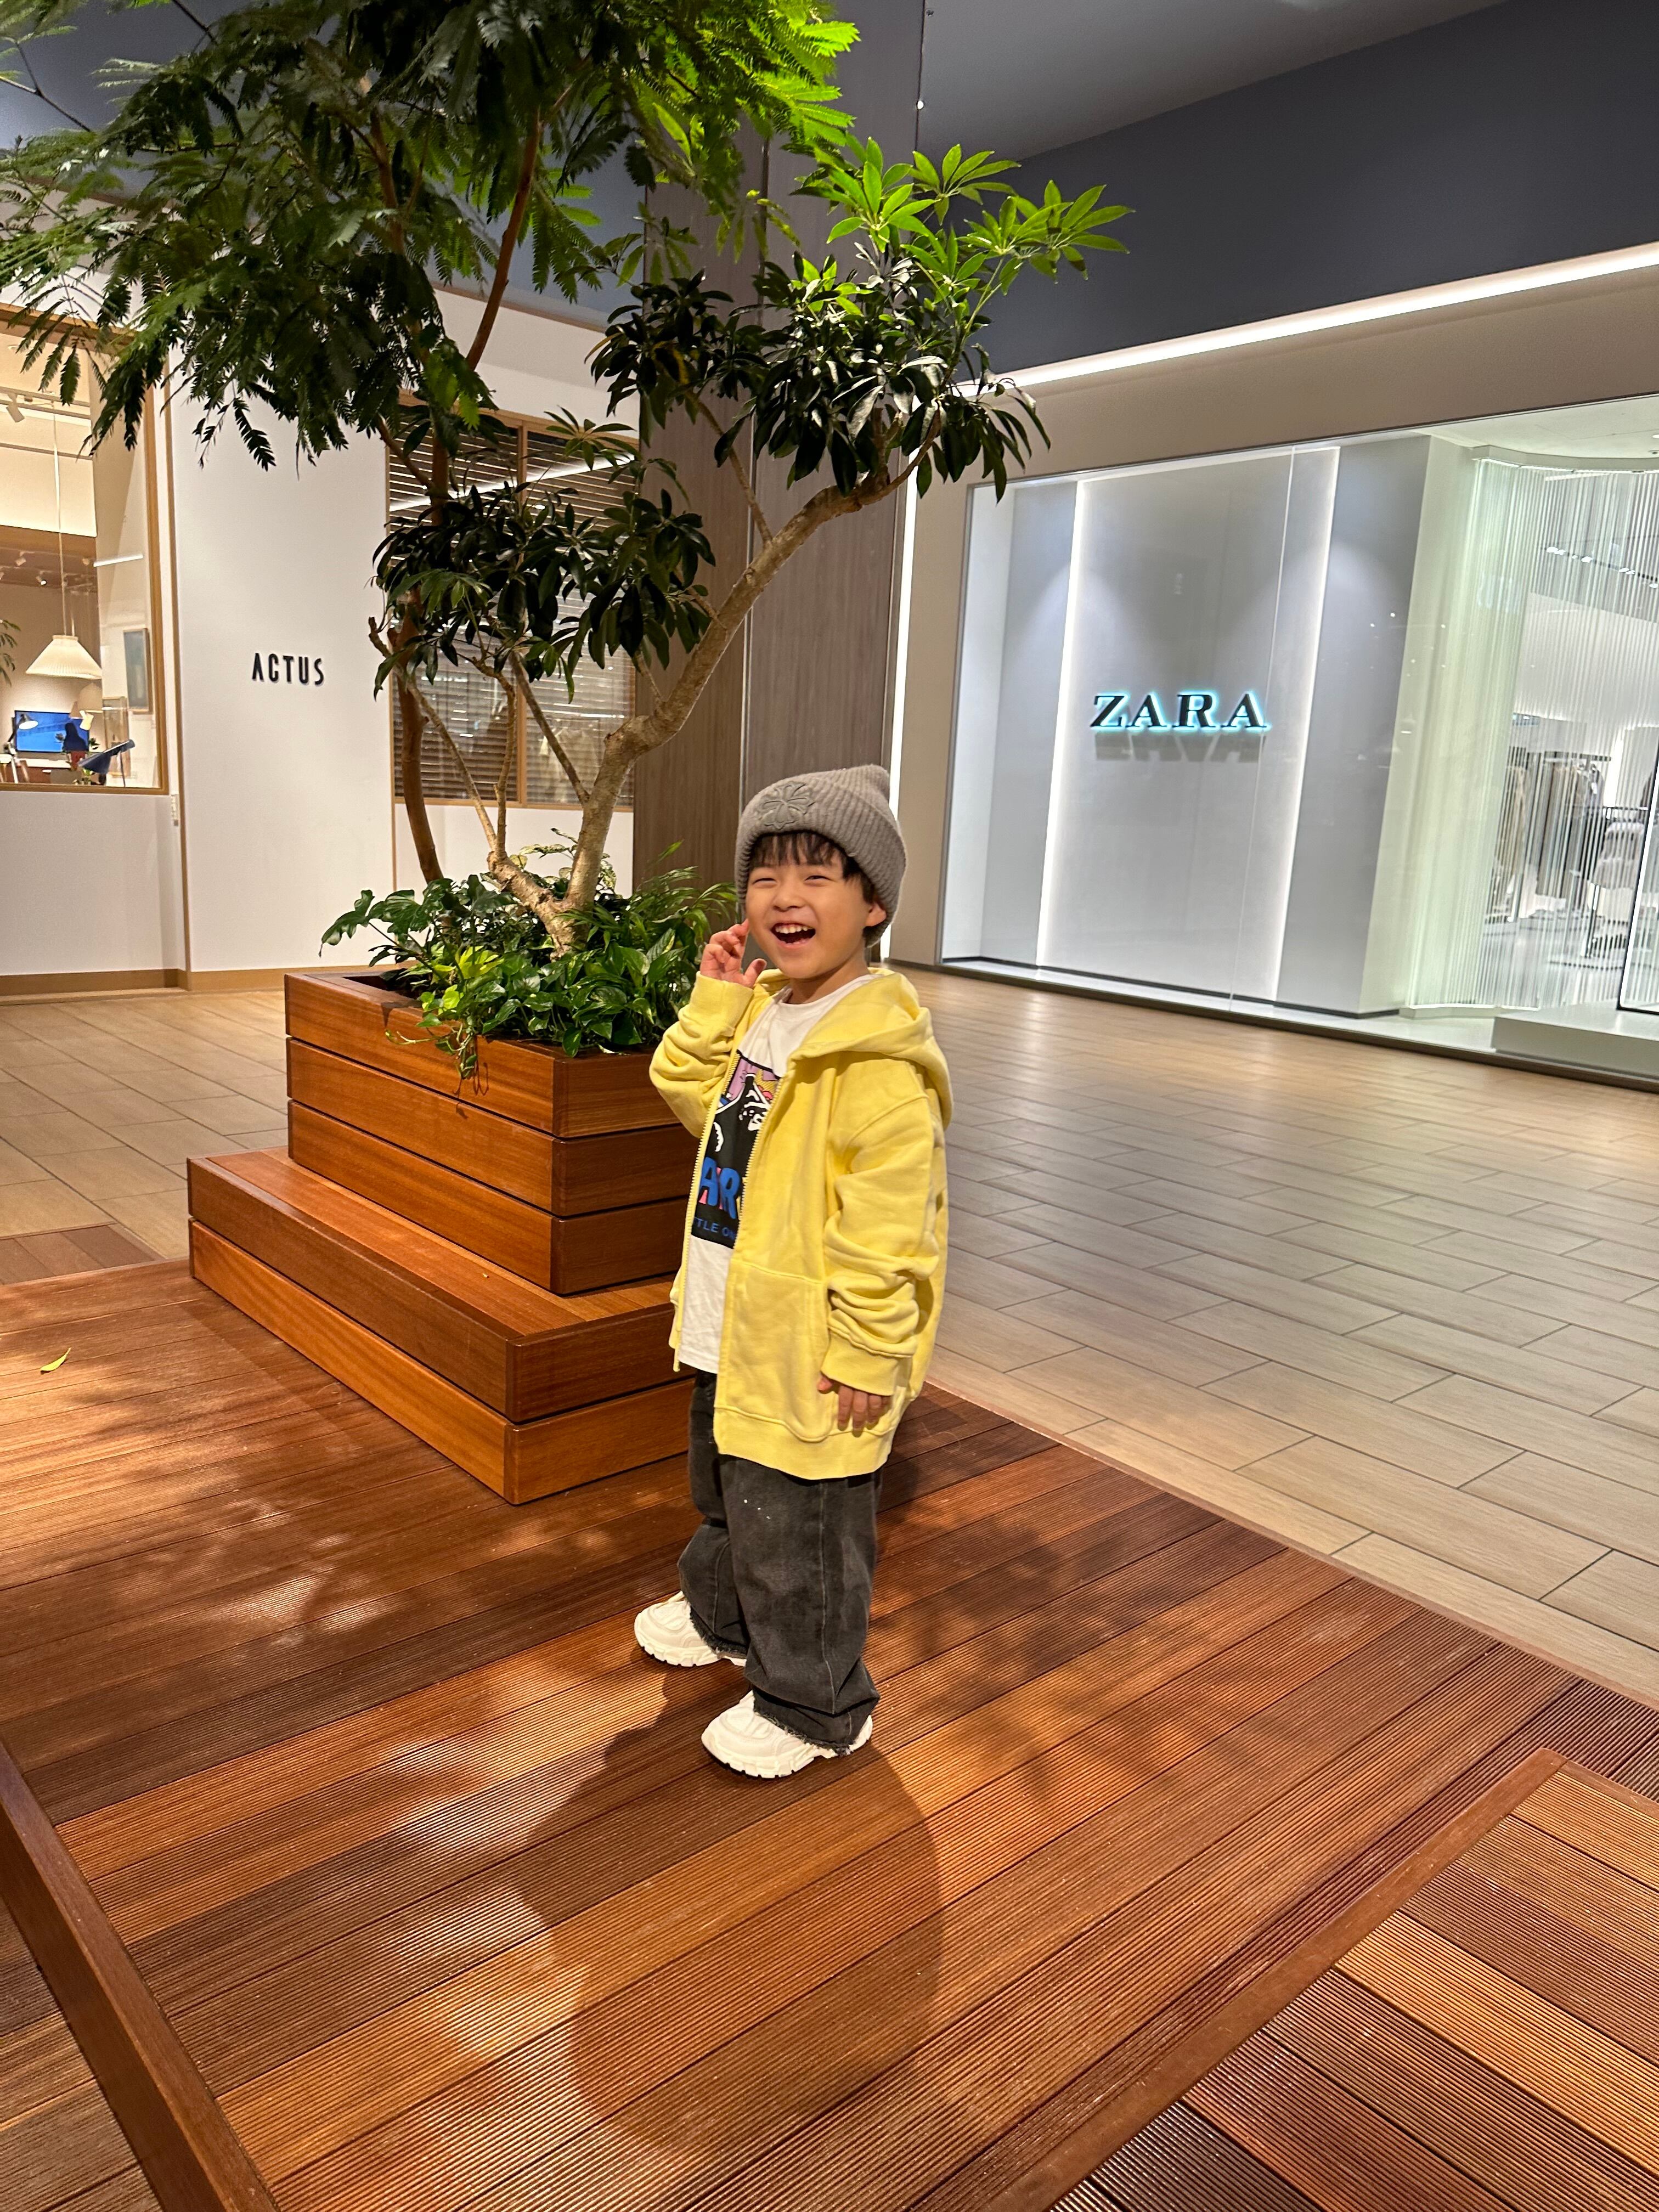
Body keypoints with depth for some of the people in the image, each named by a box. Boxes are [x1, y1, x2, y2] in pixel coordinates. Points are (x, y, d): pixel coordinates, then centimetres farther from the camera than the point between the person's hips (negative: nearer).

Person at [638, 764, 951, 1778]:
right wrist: (716, 1003, 0)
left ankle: (815, 1705, 29)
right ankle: (722, 1614, 55)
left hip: (811, 1350, -9)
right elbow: (689, 1091, 15)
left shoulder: (877, 1054, -26)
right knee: (726, 1493, 30)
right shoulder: (762, 1010, 4)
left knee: (796, 1530, 7)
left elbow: (888, 1222, -26)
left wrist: (865, 1353, -23)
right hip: (733, 1328, 9)